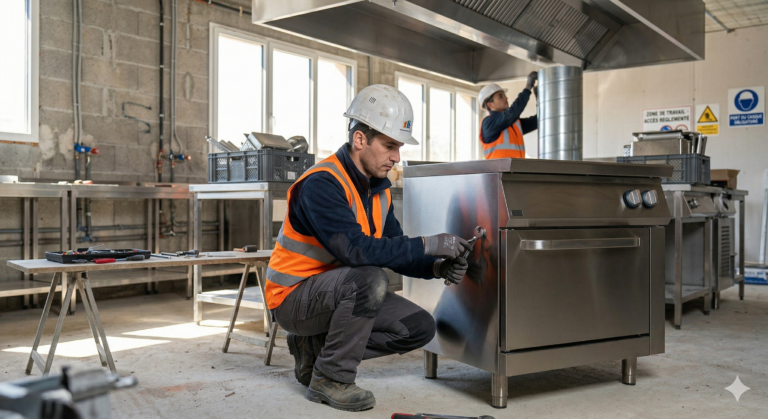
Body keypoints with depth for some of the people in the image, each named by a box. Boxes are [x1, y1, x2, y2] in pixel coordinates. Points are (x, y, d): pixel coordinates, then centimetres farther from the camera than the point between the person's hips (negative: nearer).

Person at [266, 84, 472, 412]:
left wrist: (436, 268, -14)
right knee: (370, 279, -35)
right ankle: (329, 379, -15)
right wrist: (426, 245, -31)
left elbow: (393, 252, 5)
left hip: (340, 292, 8)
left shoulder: (379, 188, 4)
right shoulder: (322, 184, -24)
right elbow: (355, 249, -35)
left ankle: (315, 347, 8)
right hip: (293, 296, -8)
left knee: (419, 327, -4)